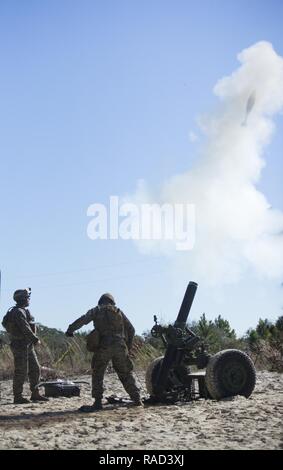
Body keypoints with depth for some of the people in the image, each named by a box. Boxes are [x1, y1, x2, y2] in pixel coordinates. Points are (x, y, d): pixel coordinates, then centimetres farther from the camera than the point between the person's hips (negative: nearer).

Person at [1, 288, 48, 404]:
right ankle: (18, 396, 3)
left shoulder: (24, 311, 15)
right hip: (20, 346, -10)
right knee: (21, 371, -5)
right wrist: (36, 339, -16)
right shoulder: (18, 312, -16)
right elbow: (25, 329, -23)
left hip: (28, 346, 10)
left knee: (35, 369, 10)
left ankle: (35, 394, 16)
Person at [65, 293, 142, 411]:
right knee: (126, 373, 15)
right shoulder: (118, 311, 19)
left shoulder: (96, 311, 12)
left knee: (97, 374, 10)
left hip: (103, 347, -2)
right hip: (120, 347, 2)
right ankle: (136, 399, 11)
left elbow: (82, 320, -4)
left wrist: (70, 329, -2)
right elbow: (131, 329, 18)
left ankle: (98, 402, 0)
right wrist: (128, 346, 25)